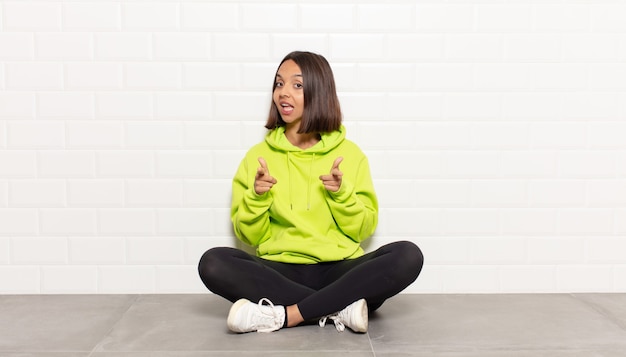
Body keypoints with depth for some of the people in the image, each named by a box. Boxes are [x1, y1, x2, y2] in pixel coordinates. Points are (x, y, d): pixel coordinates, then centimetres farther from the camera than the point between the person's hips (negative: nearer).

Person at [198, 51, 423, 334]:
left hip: (340, 270, 0)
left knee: (408, 256, -27)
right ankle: (341, 307, -25)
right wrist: (257, 198, -12)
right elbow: (250, 236, 6)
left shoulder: (349, 153, 5)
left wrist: (342, 194, -12)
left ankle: (282, 315, -28)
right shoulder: (258, 155, 7)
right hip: (281, 271, 0)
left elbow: (363, 229, 5)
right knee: (213, 263, -27)